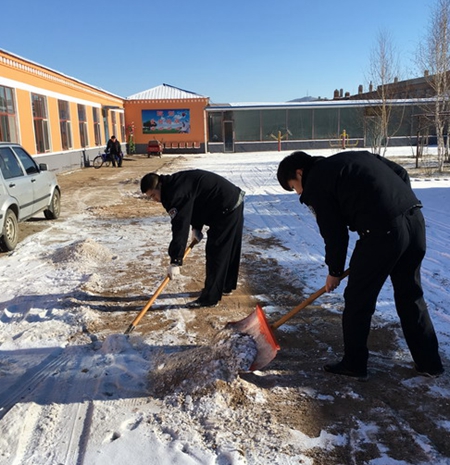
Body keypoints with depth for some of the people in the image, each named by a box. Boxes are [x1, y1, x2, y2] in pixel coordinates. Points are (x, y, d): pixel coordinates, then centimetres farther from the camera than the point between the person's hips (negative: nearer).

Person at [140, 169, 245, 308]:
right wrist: (197, 228, 10)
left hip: (227, 209, -10)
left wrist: (175, 261, -27)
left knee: (216, 253, -5)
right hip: (234, 203, 10)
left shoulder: (177, 192, -23)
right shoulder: (175, 184, 8)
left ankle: (209, 298, 3)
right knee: (229, 250, 21)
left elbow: (180, 228, -28)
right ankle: (226, 286, 36)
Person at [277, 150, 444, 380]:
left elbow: (334, 233, 1)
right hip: (415, 219, 8)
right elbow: (401, 173, 22)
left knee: (357, 300, 9)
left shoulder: (315, 184, 2)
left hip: (383, 231, -8)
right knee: (411, 295, 21)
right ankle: (429, 362, 30)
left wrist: (334, 271, 15)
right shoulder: (353, 157, 24)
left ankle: (353, 364, 23)